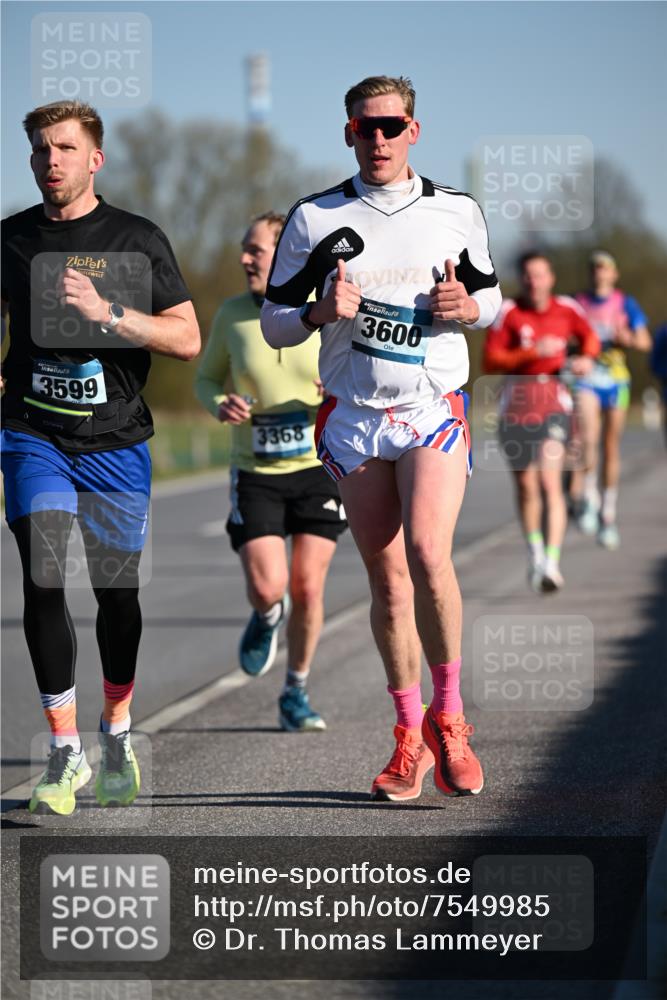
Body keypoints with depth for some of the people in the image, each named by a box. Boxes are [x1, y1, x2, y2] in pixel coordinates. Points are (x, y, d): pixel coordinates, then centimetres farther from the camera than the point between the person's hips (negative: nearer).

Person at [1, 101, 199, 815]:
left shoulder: (137, 240, 0)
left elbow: (186, 339, -5)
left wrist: (105, 311, -16)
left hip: (115, 440, -1)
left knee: (117, 592, 6)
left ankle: (116, 732, 29)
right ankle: (65, 751, -9)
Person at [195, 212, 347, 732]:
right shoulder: (232, 314, -3)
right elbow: (207, 379, 10)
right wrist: (221, 405, -12)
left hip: (319, 468, 0)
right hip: (256, 473, 0)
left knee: (307, 588, 1)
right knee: (267, 587, -13)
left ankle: (297, 693, 21)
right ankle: (267, 617, 26)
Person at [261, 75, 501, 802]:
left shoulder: (457, 213, 5)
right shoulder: (314, 219, 3)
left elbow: (489, 296, 17)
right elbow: (274, 322, 7)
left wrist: (468, 306, -6)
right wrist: (321, 312, -14)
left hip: (434, 412, -1)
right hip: (353, 419, 1)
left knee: (428, 556, -21)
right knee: (387, 579, 3)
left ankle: (447, 716, -4)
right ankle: (409, 735, 16)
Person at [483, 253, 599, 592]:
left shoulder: (566, 309, 1)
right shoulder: (508, 312, -5)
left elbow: (589, 337, 21)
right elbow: (491, 360, -10)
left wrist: (587, 358, 0)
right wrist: (532, 352, -20)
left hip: (554, 403, -1)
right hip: (516, 406, 1)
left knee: (549, 480, -17)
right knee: (526, 486, 11)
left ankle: (553, 561, -22)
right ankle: (535, 551, 35)